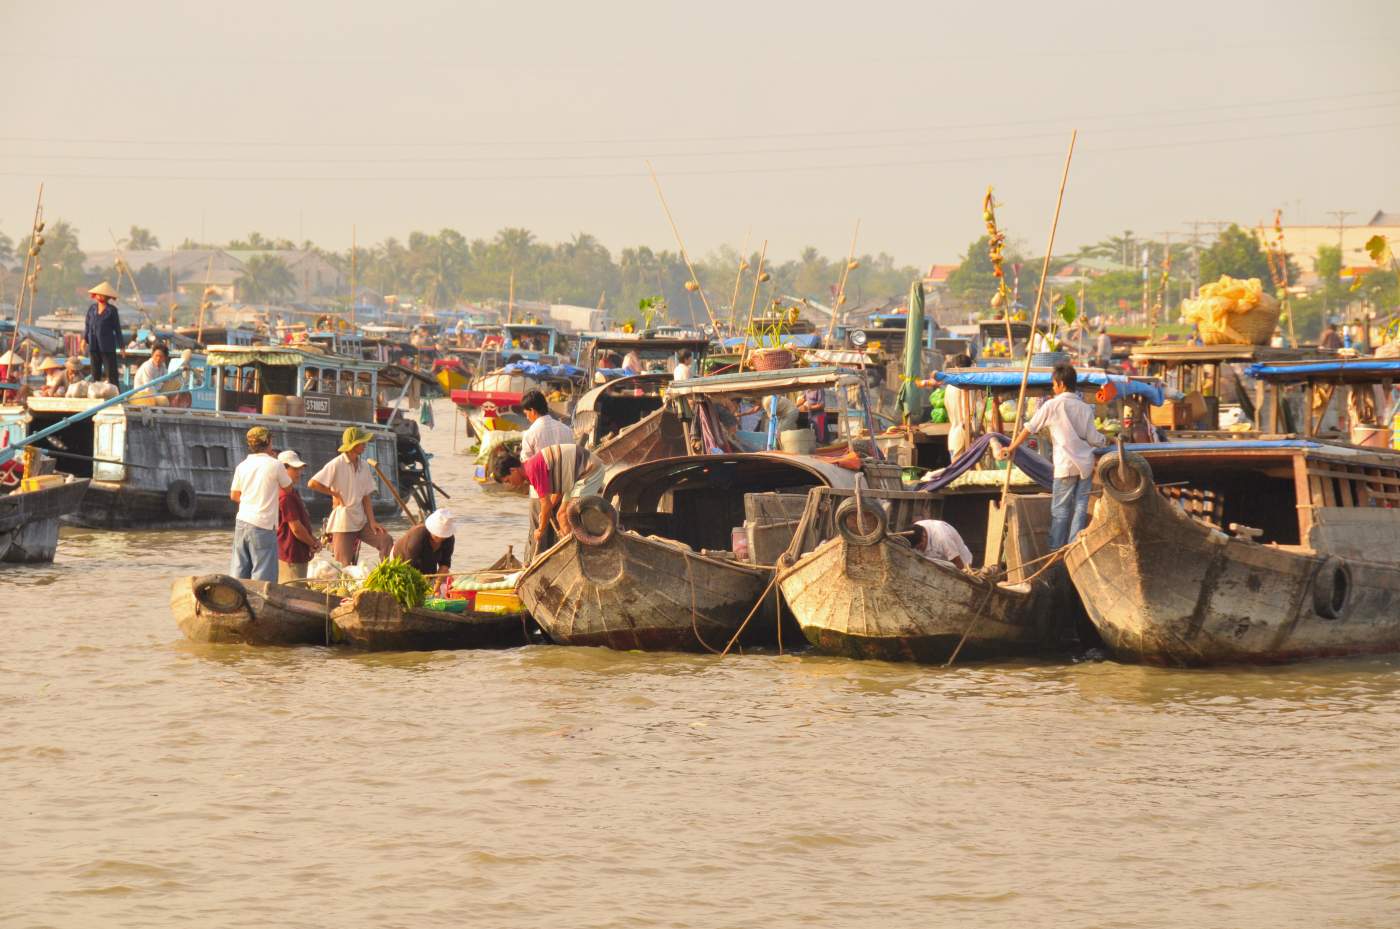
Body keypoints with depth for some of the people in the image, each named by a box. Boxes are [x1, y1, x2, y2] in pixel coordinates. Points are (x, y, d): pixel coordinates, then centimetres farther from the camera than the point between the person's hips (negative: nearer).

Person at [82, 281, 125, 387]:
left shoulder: (112, 310, -2)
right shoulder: (92, 308, 8)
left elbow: (117, 328, 0)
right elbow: (87, 324, 15)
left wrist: (121, 346, 0)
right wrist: (84, 338, 4)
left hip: (107, 345, -4)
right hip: (94, 345, 4)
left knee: (111, 373, -7)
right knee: (95, 373, 9)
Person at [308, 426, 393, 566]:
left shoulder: (363, 466, 8)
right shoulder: (337, 465, -11)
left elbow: (366, 496, 9)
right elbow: (312, 483, -17)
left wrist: (372, 521, -1)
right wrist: (335, 494, -9)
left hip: (360, 520, 6)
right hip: (342, 522, -6)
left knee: (386, 541, -12)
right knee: (343, 565, -7)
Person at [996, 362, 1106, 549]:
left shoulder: (1052, 405, -5)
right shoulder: (1085, 408, 5)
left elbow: (1029, 429, -1)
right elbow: (1093, 438, 3)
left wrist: (1011, 449, 9)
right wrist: (1105, 439, 25)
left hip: (1066, 465, -4)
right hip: (1086, 463, 4)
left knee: (1060, 509, 2)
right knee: (1080, 508, 5)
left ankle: (1055, 550, 3)